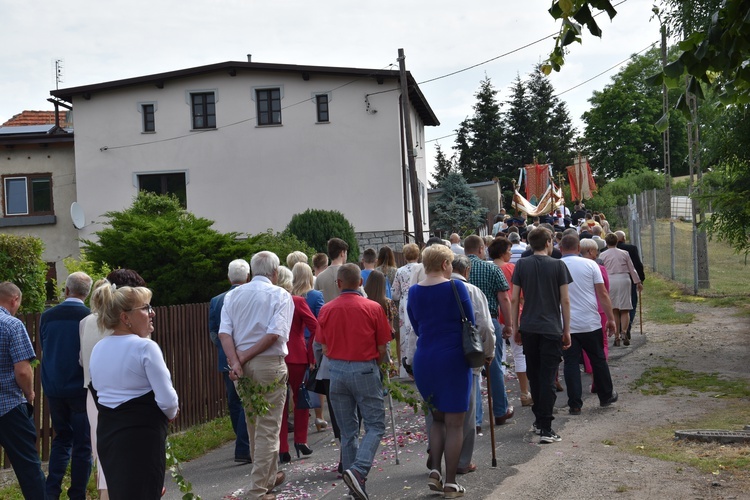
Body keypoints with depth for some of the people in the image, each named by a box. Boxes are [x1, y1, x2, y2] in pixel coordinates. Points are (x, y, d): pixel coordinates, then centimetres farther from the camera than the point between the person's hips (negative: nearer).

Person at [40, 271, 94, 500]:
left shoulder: (47, 316, -2)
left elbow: (44, 350, 11)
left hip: (53, 389, 4)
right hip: (81, 389, -4)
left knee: (61, 439, 18)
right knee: (83, 444, 7)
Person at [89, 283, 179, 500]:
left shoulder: (98, 349, 11)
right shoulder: (145, 347, -14)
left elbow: (99, 390, 14)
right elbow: (167, 400, -16)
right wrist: (171, 413, 4)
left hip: (106, 432, 8)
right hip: (142, 434, -8)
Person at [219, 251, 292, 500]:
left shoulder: (233, 295, 10)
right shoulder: (280, 295, -3)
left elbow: (224, 332, -3)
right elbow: (275, 333, -16)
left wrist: (235, 362, -12)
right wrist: (245, 357, -12)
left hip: (241, 365, 5)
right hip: (270, 364, -5)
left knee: (254, 425, 19)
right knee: (268, 428, 0)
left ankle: (269, 476, 34)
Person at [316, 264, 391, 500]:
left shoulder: (326, 310, 0)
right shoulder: (373, 308, -7)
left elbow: (325, 348, 6)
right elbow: (382, 348, -2)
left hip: (337, 370, 3)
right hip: (365, 369, -3)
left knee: (348, 430, 13)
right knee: (375, 425, 4)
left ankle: (352, 476, 17)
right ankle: (359, 470, -17)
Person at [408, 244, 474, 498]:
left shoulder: (414, 292, 4)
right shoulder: (455, 287, -9)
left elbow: (416, 328, 12)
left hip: (423, 360, 5)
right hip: (453, 359, -4)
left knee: (437, 418, 21)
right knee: (454, 423, 6)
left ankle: (435, 470, 8)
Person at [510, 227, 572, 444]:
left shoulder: (521, 265, 3)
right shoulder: (558, 265, -3)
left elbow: (514, 299, 2)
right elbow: (565, 300, -3)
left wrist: (515, 328, 10)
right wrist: (566, 330, 4)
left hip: (528, 328, 3)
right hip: (551, 329, -3)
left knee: (534, 376, 16)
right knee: (548, 378, -3)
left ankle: (539, 420, 27)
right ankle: (545, 428, -6)